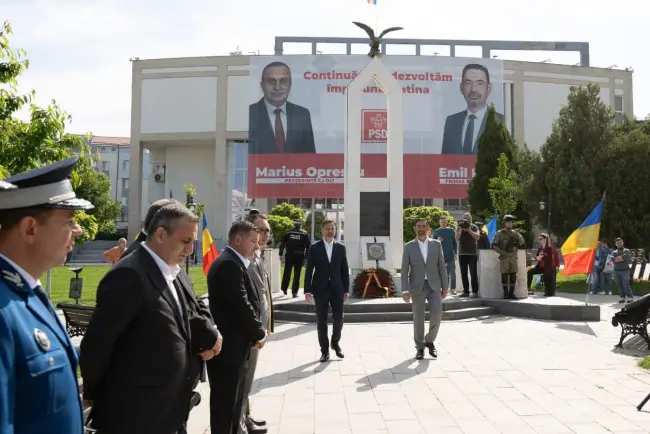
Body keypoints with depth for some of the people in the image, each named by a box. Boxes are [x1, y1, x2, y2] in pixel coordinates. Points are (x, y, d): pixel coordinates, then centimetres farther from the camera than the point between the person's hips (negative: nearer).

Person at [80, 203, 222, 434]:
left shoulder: (168, 274, 8)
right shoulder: (129, 275, -21)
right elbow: (96, 343, -18)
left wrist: (205, 339, 2)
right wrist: (93, 395, -6)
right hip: (134, 414, -8)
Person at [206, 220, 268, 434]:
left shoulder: (232, 263, 12)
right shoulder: (228, 265, -21)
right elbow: (241, 306, -24)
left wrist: (257, 331, 1)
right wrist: (260, 332, -8)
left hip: (233, 345, 10)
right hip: (228, 347, -10)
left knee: (233, 402, 20)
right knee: (224, 404, 3)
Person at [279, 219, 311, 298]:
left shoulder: (288, 232, 2)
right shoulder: (305, 233, -1)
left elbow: (282, 243, -1)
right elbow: (308, 246, -3)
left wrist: (280, 254, 2)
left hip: (289, 255, 1)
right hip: (300, 256, -1)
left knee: (287, 273, 16)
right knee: (297, 275, 5)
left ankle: (284, 289, 24)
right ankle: (294, 292, 4)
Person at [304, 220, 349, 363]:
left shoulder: (341, 247, 5)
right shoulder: (314, 247, 0)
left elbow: (345, 270, 7)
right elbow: (309, 270, -2)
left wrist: (346, 290, 3)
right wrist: (308, 290, -7)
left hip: (337, 289, 1)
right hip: (320, 289, -1)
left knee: (339, 318, -2)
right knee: (321, 321, 4)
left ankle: (335, 342, 24)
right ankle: (325, 350, 14)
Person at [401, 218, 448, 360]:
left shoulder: (436, 244, 6)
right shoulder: (408, 246, 1)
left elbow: (442, 266, 7)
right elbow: (404, 270, -1)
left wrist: (444, 286, 4)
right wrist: (405, 290, -8)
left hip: (434, 285, 1)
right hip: (417, 286, -1)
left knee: (437, 314, -10)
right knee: (418, 318, 4)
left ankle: (430, 340, 15)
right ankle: (420, 347, 18)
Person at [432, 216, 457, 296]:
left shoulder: (451, 230, 4)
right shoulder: (436, 231, 5)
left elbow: (455, 242, 7)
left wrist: (456, 253, 1)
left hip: (450, 255, 0)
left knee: (452, 272, -1)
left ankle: (452, 289, 5)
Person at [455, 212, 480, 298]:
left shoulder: (474, 227, 3)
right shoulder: (459, 227, 8)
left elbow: (477, 237, -12)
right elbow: (457, 238, -4)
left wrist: (469, 230, -18)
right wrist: (461, 229, -15)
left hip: (472, 253, -3)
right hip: (462, 253, 3)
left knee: (473, 273, -5)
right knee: (463, 274, 5)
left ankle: (475, 292, -4)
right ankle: (466, 291, 12)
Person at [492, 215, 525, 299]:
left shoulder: (515, 233, 12)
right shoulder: (499, 233, 2)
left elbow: (522, 243, 12)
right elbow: (494, 245, -2)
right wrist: (501, 252, -14)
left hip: (514, 257, 3)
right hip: (504, 257, -3)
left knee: (513, 275, 1)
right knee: (504, 275, -5)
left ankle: (511, 293, 8)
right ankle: (505, 293, 2)